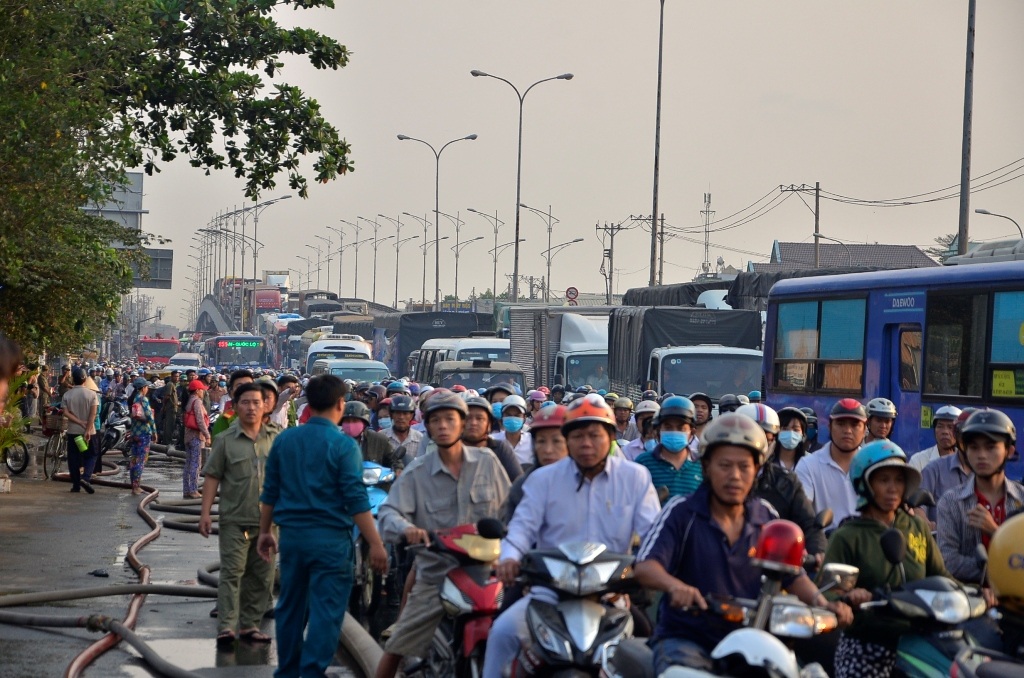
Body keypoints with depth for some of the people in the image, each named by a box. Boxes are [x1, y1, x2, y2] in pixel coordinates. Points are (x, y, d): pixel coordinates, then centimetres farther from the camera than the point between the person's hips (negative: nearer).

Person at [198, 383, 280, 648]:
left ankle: (250, 625, 19)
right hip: (235, 520, -4)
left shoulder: (276, 438, 8)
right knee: (232, 573, -7)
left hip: (267, 519, 4)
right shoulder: (225, 440, 0)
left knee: (262, 576, 9)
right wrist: (206, 512, -7)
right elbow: (212, 477, -1)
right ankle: (226, 628, -8)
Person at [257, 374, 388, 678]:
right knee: (326, 611, -2)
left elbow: (270, 493, 12)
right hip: (330, 538, -5)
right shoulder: (343, 445, -11)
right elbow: (356, 500, -15)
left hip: (292, 536, 6)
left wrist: (265, 531, 23)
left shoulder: (284, 440, 5)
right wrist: (375, 544, -13)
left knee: (290, 607, 17)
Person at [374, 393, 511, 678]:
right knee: (396, 648, 0)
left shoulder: (488, 462, 3)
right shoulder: (417, 472, 0)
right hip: (434, 577, 0)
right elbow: (388, 512, -12)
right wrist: (406, 528, -33)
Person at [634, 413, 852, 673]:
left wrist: (821, 602, -10)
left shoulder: (766, 517, 9)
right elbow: (645, 566, -18)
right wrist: (675, 586, -41)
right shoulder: (681, 512, -6)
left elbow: (792, 573, 12)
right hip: (686, 639, -4)